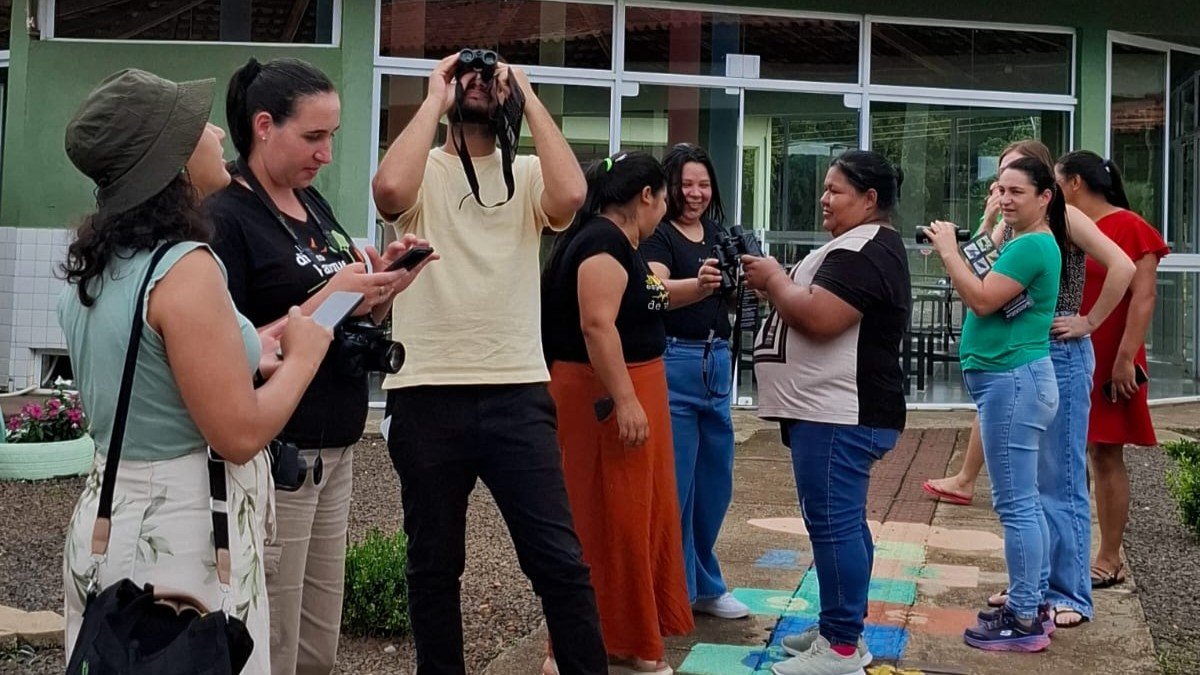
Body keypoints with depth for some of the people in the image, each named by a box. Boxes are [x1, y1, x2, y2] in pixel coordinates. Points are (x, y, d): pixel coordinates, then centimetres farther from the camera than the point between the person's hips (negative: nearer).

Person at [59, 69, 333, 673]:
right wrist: (304, 356, -8)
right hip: (181, 538, -8)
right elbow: (240, 434, -22)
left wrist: (247, 354, 13)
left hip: (110, 520, 8)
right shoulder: (185, 268, -22)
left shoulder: (95, 266, 4)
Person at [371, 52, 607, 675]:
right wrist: (434, 98, -9)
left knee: (558, 558, 1)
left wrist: (528, 95, -7)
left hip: (517, 394, 0)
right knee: (433, 563, 13)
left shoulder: (527, 174, 7)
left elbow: (571, 195, -16)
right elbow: (389, 188, -21)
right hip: (427, 397, 0)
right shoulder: (423, 173, 3)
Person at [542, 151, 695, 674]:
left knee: (639, 512, 17)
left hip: (629, 390, 11)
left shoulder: (617, 241, 14)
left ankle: (634, 632, 30)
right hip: (609, 396, -11)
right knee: (611, 519, -2)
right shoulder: (605, 241, -17)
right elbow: (597, 325, -26)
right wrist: (624, 401, -28)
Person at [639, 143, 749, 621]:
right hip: (673, 363, -7)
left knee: (715, 482, 14)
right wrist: (699, 284, -44)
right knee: (674, 483, -2)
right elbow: (658, 290, -24)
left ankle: (705, 586, 28)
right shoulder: (657, 234, -6)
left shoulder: (719, 233, 15)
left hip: (716, 363, 7)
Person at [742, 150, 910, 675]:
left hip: (839, 415, -11)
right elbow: (818, 307, 20)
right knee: (843, 521, 15)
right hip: (836, 412, 11)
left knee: (832, 524, -8)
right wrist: (777, 284, 4)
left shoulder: (863, 252, -16)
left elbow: (818, 318, -25)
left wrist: (774, 280, -10)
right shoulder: (865, 247, 20)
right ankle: (842, 629, 25)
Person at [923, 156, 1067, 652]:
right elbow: (988, 296, 16)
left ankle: (1024, 622, -1)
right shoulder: (1028, 243, 17)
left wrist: (948, 250, -13)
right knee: (1025, 502, 15)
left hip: (1013, 381, -11)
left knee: (1015, 504, -7)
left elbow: (983, 301, -20)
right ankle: (1031, 606, 23)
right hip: (1013, 379, 11)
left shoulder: (1032, 245, -15)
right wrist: (957, 253, 6)